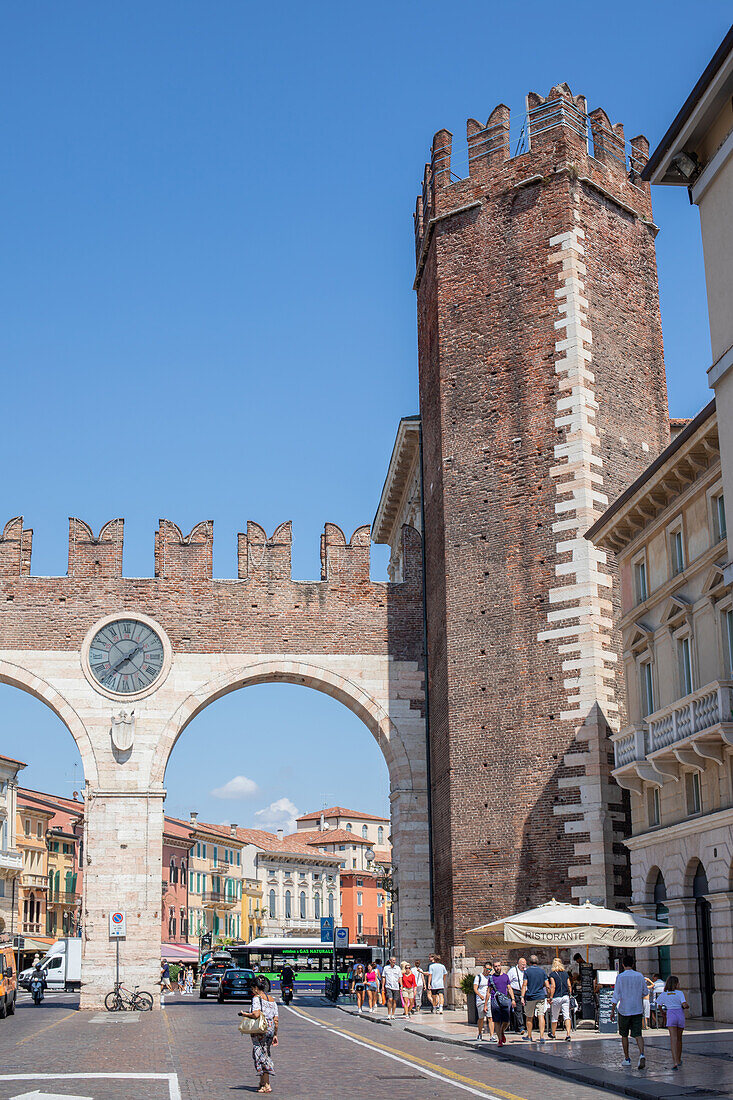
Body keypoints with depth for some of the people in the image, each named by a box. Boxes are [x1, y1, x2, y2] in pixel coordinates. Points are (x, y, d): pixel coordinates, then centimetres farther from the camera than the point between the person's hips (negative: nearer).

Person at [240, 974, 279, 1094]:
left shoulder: (256, 998, -8)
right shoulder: (272, 999, 12)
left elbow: (256, 1014, -23)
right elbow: (276, 1020, 11)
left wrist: (245, 1014, -6)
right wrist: (275, 1035, 16)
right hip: (270, 1030, 7)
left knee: (261, 1056, 0)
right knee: (266, 1055, 16)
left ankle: (267, 1085, -1)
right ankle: (262, 1083, 23)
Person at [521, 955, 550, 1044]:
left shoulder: (527, 971, -2)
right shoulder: (542, 971, 6)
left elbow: (524, 985, -9)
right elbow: (547, 986, 5)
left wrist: (522, 997, -11)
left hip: (530, 997, -2)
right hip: (541, 996, 2)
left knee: (529, 1017, 10)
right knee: (541, 1016, -3)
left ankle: (529, 1036, 20)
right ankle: (542, 1036, -14)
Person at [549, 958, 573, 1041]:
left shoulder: (552, 974, -4)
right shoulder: (566, 974, 8)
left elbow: (553, 986, -11)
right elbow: (569, 986, 7)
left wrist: (550, 998, -8)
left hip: (556, 997, -3)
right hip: (566, 997, 3)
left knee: (554, 1017, 11)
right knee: (567, 1016, -3)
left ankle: (553, 1034, 25)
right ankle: (568, 1034, -18)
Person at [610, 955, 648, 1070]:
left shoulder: (620, 977, -8)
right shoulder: (640, 976, 1)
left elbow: (616, 995, -10)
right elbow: (645, 993, 10)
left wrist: (612, 1010, -6)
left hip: (624, 1009, -2)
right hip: (637, 1009, 2)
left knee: (624, 1035, 13)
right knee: (637, 1034, -1)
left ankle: (627, 1059, 18)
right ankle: (642, 1054, -24)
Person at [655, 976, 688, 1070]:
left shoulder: (663, 994, 6)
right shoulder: (679, 993, -2)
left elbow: (659, 1006, 16)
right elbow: (684, 1005, -13)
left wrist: (664, 1014, 33)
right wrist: (687, 1006, 11)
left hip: (670, 1015, 0)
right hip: (680, 1015, 0)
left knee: (673, 1038, -11)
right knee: (679, 1038, 18)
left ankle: (675, 1062, -26)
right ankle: (679, 1060, 33)